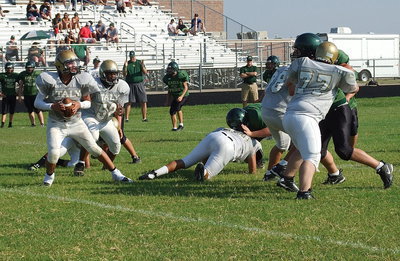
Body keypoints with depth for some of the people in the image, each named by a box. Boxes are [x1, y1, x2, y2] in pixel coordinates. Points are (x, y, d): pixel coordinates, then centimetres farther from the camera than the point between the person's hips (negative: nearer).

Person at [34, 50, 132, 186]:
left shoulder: (80, 81, -9)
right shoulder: (50, 81, -15)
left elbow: (88, 102, 3)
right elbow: (38, 102, -8)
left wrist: (79, 105, -19)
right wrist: (53, 106, -25)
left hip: (76, 123, 2)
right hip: (56, 124, -2)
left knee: (95, 148, 2)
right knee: (53, 153, -18)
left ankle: (116, 173, 14)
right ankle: (49, 175, 13)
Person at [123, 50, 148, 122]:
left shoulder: (139, 62, 8)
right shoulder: (127, 64, 6)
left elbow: (145, 72, -1)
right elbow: (124, 74, -2)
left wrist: (142, 66, -19)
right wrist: (125, 67, -17)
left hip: (140, 84, 1)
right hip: (130, 85, -1)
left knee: (143, 101, -2)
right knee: (129, 102, -3)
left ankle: (144, 117, 4)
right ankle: (127, 118, 0)